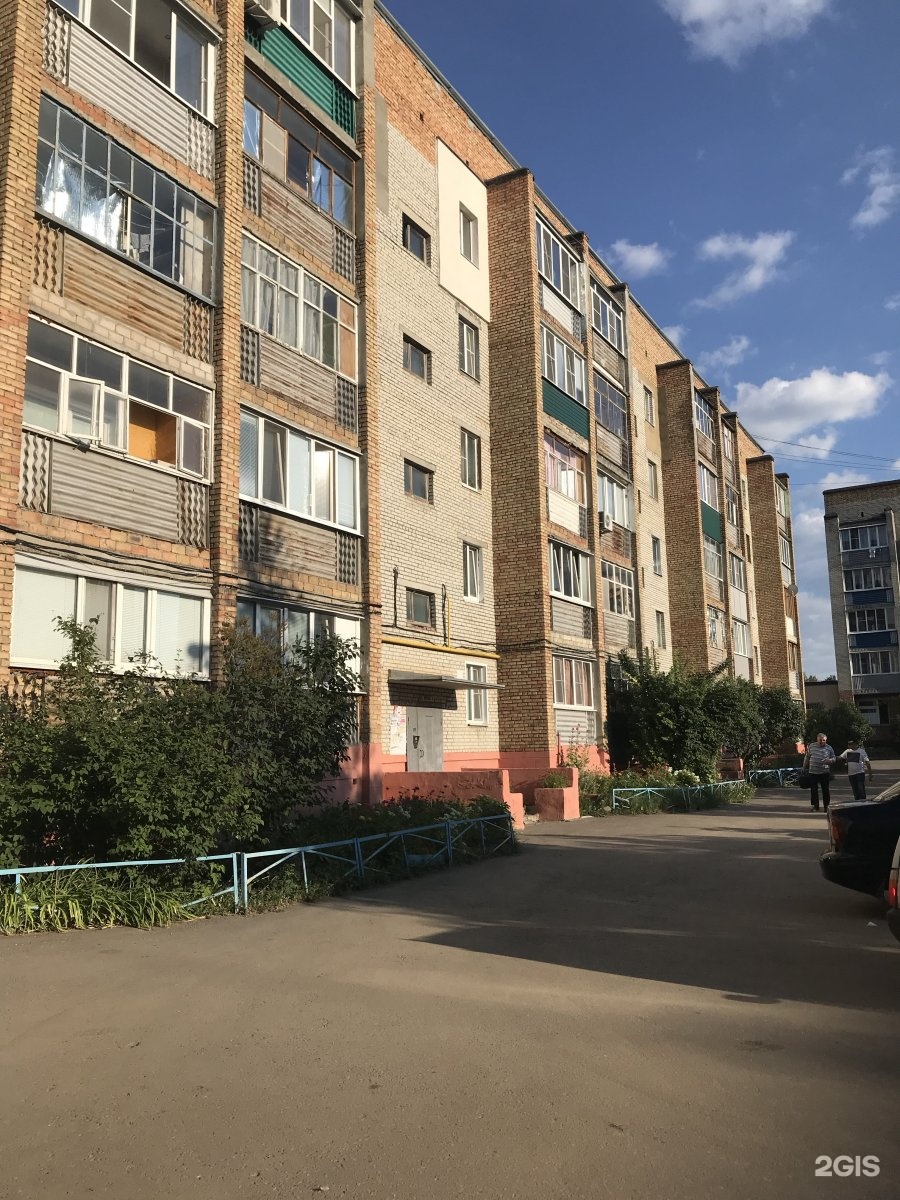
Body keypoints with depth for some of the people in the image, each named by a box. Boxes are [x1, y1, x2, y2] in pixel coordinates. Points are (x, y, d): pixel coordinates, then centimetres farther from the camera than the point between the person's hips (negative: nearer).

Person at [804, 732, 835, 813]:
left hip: (824, 772, 0)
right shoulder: (812, 747, 4)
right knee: (813, 790, 2)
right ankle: (815, 806, 11)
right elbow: (807, 757, 14)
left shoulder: (829, 748, 3)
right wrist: (805, 767, 15)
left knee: (826, 790, 2)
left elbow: (833, 759, 9)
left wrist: (829, 760, -14)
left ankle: (826, 806, 14)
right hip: (813, 772, 1)